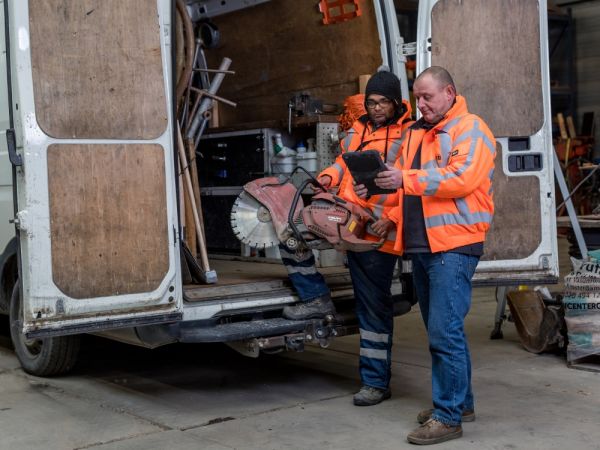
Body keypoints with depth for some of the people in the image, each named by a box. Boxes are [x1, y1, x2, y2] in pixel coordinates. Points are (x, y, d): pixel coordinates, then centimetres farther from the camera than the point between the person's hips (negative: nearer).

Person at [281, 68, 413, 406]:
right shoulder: (358, 130, 15)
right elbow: (345, 162, 26)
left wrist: (391, 220, -23)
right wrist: (329, 176, 3)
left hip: (379, 232, -6)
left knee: (375, 308, 0)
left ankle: (377, 382, 12)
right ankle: (317, 299, 8)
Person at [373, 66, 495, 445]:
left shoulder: (471, 129, -4)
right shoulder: (417, 133, 19)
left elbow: (461, 179, -19)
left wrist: (407, 179, -19)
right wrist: (394, 217, 6)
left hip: (454, 246, -8)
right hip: (422, 245, 8)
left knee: (445, 332, -10)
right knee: (444, 330, 14)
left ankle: (448, 416, -4)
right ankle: (461, 402, 25)